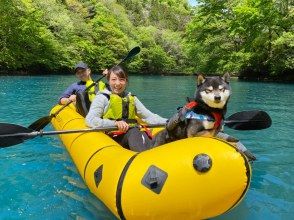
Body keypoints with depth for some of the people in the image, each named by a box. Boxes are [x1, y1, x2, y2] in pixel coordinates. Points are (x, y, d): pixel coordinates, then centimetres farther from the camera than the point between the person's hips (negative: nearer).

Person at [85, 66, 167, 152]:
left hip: (133, 133, 4)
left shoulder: (132, 98, 20)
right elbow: (90, 120, -8)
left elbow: (149, 116, 14)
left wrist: (167, 122, -3)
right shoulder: (102, 97, 6)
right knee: (133, 133, -34)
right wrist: (115, 123, -22)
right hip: (113, 137, -4)